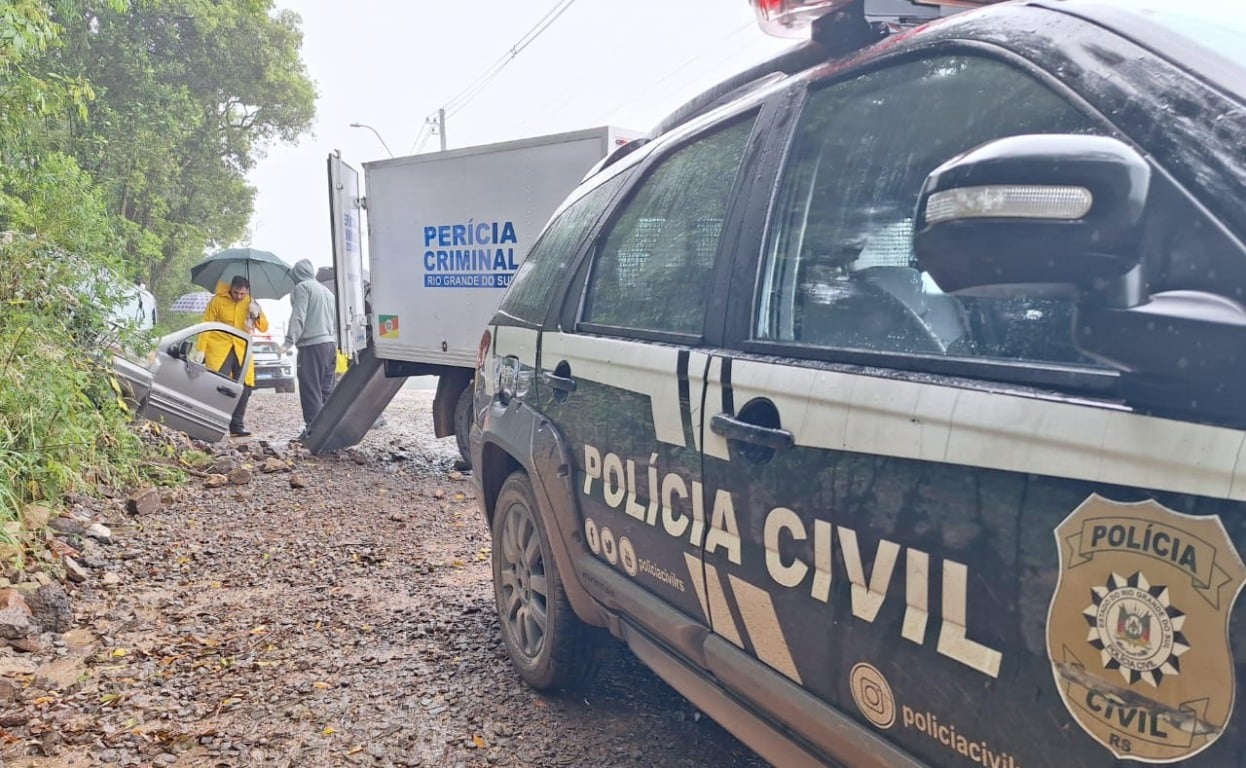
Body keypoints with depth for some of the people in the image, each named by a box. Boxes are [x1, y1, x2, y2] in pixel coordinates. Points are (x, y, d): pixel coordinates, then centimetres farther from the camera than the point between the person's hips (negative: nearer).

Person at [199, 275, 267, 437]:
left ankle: (237, 425, 12)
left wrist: (257, 315, -13)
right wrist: (201, 350, -9)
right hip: (219, 349, -4)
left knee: (244, 387, 2)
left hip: (242, 349, 4)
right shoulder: (218, 301, -3)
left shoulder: (252, 303, 7)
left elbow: (264, 327, 7)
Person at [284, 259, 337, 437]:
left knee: (311, 390, -8)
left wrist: (289, 341, -16)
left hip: (311, 345, -8)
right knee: (326, 389, 11)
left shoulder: (302, 287, -2)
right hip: (330, 344, 8)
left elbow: (298, 317, -13)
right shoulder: (326, 290, 23)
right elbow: (336, 321, 23)